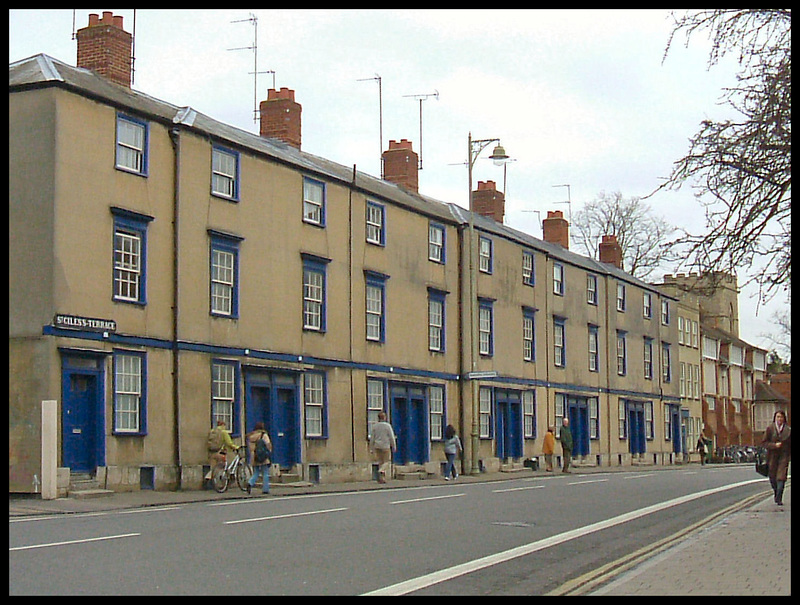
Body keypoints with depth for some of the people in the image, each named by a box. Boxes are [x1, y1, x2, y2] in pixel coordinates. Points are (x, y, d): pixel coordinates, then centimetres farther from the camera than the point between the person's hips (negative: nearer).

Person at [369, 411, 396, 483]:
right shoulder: (387, 425, -7)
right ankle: (381, 471, -26)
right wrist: (394, 446, 4)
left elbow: (372, 438, 6)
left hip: (377, 446, 4)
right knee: (387, 461, 3)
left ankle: (382, 478, 10)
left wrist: (371, 448, 13)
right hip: (385, 446, -4)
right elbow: (391, 437, -5)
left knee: (380, 461, 12)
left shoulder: (374, 426, 3)